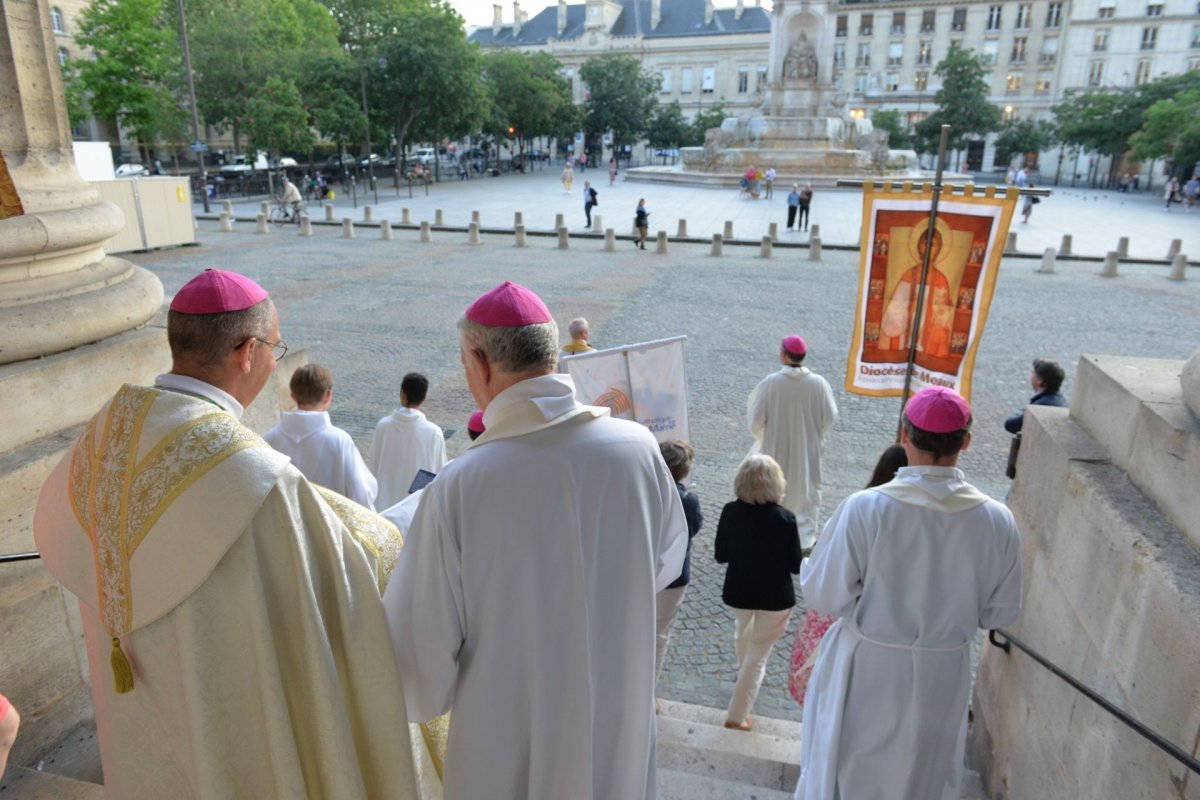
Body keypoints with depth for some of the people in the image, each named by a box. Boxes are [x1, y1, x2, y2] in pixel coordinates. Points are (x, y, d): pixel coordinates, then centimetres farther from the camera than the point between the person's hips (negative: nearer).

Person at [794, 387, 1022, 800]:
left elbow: (824, 597, -17)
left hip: (866, 671, -2)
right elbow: (1000, 613, -3)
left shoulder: (863, 509, -24)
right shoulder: (997, 521, -14)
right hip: (941, 675, 3)